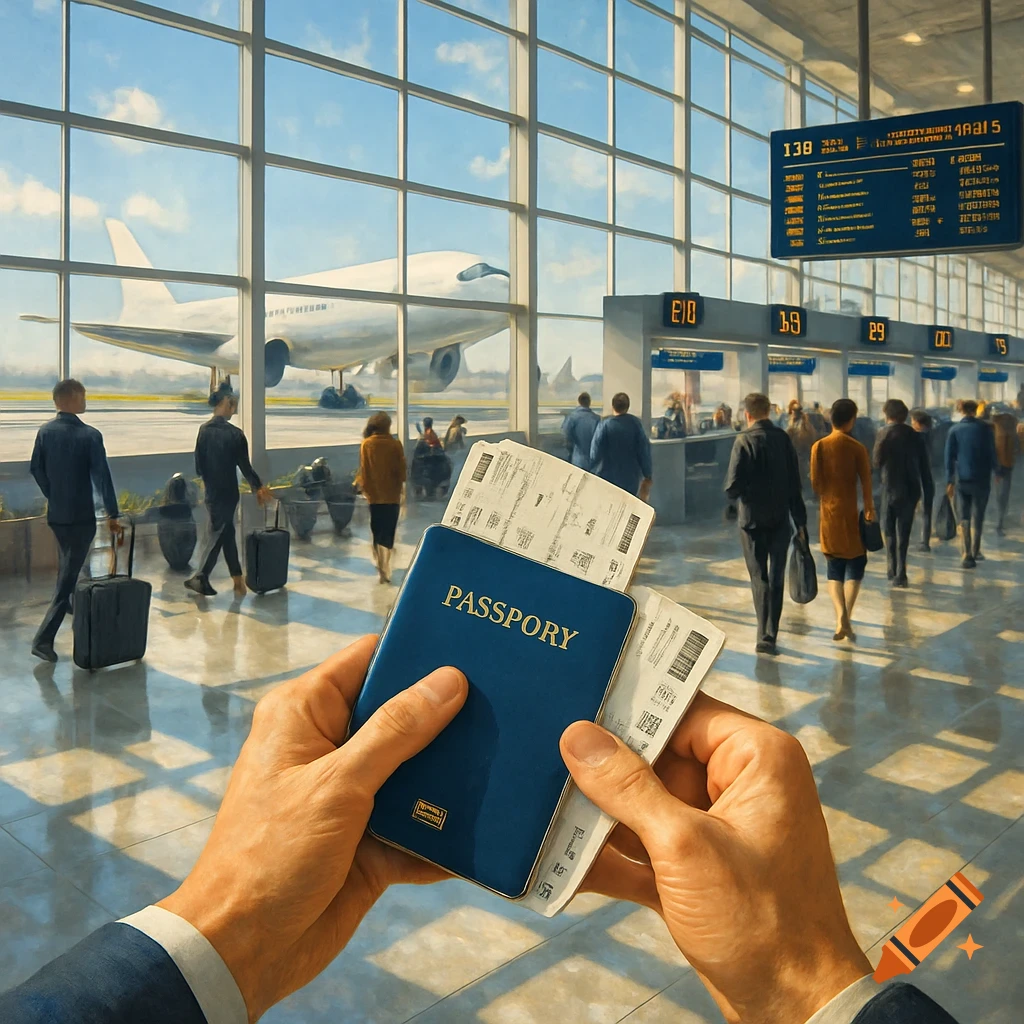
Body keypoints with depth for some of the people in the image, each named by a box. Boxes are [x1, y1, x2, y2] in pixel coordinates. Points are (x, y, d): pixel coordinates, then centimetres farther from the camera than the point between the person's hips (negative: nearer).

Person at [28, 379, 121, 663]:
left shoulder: (45, 431, 1)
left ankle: (74, 607, 45)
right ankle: (43, 638, -8)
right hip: (81, 515, -6)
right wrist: (113, 514, -11)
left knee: (67, 566, 27)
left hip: (55, 513, 6)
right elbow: (102, 477, -18)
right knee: (67, 575, -3)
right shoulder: (90, 435, -17)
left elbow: (36, 469, 9)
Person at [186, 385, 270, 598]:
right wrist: (258, 487, 1)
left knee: (226, 533, 12)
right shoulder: (234, 434, -15)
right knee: (217, 534, 1)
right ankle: (200, 578, -2)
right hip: (227, 492, -5)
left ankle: (238, 580, 17)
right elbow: (245, 465, -11)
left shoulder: (204, 430, 1)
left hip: (211, 491, 5)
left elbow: (199, 465, 5)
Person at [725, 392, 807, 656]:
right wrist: (800, 520, 8)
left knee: (759, 578, 7)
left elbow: (733, 487, -18)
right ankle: (770, 636, 14)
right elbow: (795, 484, 1)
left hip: (752, 519, -3)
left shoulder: (744, 441, -12)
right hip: (780, 518, 3)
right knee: (776, 577, 13)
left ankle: (765, 635, 1)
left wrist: (735, 494, 6)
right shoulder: (784, 438, 0)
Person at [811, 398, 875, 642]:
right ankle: (846, 618, -1)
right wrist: (870, 509, 0)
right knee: (855, 566, 10)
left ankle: (840, 617, -7)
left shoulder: (819, 447, -3)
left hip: (829, 512, 2)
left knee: (835, 568, 10)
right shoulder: (857, 448, -9)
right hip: (851, 512, -2)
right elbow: (866, 483, -10)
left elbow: (815, 483, -3)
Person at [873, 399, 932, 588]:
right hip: (911, 489, 3)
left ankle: (894, 571, 8)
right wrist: (928, 488, 10)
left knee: (890, 531, 10)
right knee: (904, 532, 9)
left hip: (891, 489, -3)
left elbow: (877, 462, -9)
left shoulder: (885, 434, -8)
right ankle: (900, 574, 5)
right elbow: (925, 464, 4)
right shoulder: (915, 435, 3)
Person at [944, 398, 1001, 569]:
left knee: (964, 519, 5)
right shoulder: (985, 428, -5)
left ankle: (967, 556, 0)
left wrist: (949, 481, 1)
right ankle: (975, 552, 17)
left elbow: (949, 457, -2)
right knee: (977, 517, 11)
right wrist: (998, 471, 14)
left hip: (961, 480, 1)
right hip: (981, 479, -1)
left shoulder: (954, 430, -1)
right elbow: (992, 453, -2)